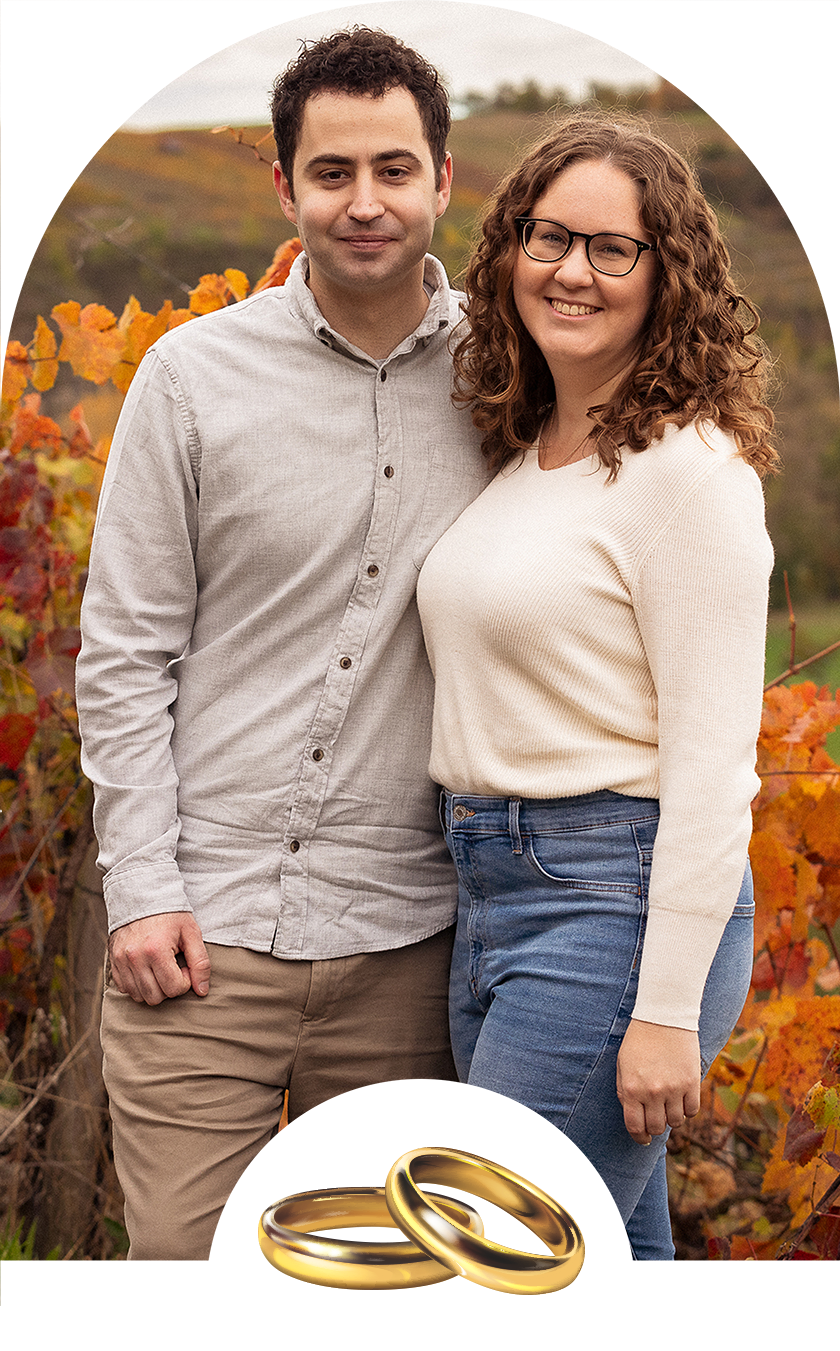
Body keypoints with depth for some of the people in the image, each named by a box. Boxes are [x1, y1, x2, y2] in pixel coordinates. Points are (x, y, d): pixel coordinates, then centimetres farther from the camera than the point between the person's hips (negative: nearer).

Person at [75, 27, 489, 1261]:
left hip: (405, 936, 2)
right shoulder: (194, 375, -2)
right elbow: (124, 651, 0)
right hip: (204, 925, -1)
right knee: (182, 1259, 1)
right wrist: (142, 889, -6)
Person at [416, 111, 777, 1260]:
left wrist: (668, 1011, -18)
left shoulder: (688, 466, -12)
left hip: (614, 904, -8)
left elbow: (712, 758, -16)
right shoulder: (524, 454, 13)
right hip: (493, 895, 8)